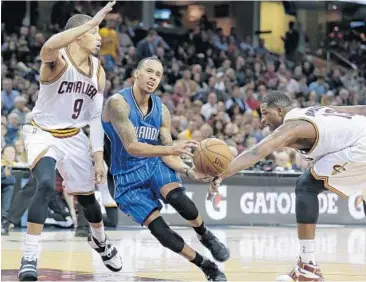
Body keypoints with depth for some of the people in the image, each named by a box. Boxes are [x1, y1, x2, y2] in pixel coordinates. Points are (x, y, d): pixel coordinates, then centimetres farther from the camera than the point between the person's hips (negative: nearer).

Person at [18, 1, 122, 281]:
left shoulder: (98, 71, -2)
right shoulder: (58, 60, -22)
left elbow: (95, 118, 4)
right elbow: (49, 47, -50)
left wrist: (99, 159, -1)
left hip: (73, 137, 6)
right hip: (43, 134, -6)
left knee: (87, 196, 17)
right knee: (46, 186, -31)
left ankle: (100, 241, 49)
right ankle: (29, 258, -26)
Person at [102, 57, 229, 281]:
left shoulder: (162, 110, -2)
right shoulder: (118, 103, -19)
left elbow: (167, 155, -1)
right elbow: (131, 147, -27)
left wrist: (189, 171, -21)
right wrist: (173, 149, -38)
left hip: (155, 165, 3)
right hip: (129, 179, -3)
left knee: (178, 198, -30)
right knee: (159, 229, -16)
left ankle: (206, 237, -2)